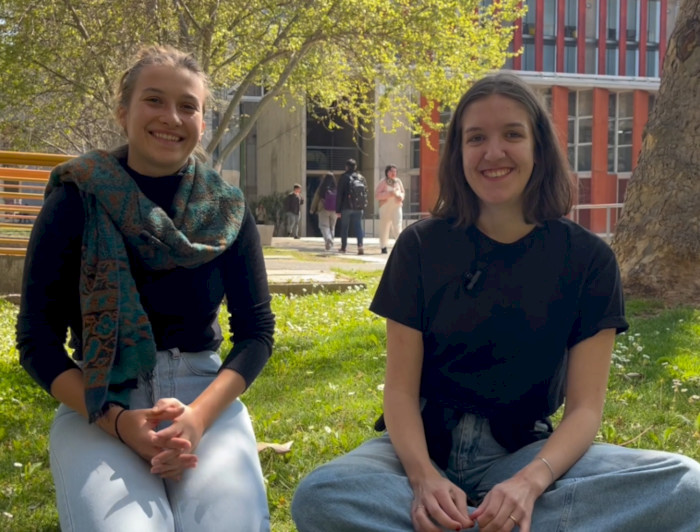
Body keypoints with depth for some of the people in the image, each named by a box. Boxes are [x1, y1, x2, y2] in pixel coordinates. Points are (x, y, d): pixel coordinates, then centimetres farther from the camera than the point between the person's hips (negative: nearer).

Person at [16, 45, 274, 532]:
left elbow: (256, 329, 1)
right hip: (97, 402, -1)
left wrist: (199, 415, -16)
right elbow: (37, 338, -2)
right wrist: (118, 420, -18)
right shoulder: (77, 200, -2)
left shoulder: (226, 208, 3)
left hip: (204, 394, 2)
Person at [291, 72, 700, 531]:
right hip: (425, 446, -1)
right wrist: (423, 477, -26)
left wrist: (529, 482, -27)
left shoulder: (588, 259, -3)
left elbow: (585, 406, -7)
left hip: (524, 452, 2)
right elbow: (401, 389, -6)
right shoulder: (421, 247, -3)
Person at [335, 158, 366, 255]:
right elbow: (365, 193, 10)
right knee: (358, 227, 1)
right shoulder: (361, 178, 8)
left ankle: (344, 247, 16)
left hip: (346, 207, -3)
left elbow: (339, 194, -5)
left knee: (344, 227, 10)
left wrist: (337, 210, -3)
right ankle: (360, 246, -16)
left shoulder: (344, 177, -4)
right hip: (358, 207, 3)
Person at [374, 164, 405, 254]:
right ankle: (383, 246, 17)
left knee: (397, 227, -11)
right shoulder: (382, 182, -2)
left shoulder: (398, 181, 9)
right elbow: (376, 195, -9)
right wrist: (388, 194, -20)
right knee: (384, 227, 4)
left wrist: (400, 196, -4)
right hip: (385, 207, -2)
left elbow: (403, 192, 20)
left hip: (397, 207, 2)